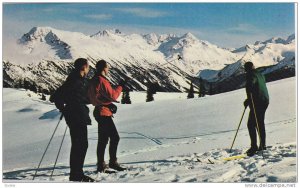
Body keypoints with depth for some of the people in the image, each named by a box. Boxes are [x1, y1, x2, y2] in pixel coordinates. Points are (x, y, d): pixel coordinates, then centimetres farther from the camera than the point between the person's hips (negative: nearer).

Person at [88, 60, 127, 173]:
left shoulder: (94, 80, 16)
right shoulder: (102, 81, -16)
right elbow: (113, 96, -17)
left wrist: (109, 104, 10)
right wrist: (120, 86, -4)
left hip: (99, 112, 10)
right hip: (104, 113, -10)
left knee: (103, 140, 11)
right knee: (115, 137, -8)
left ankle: (101, 165, 14)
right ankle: (113, 162, -5)